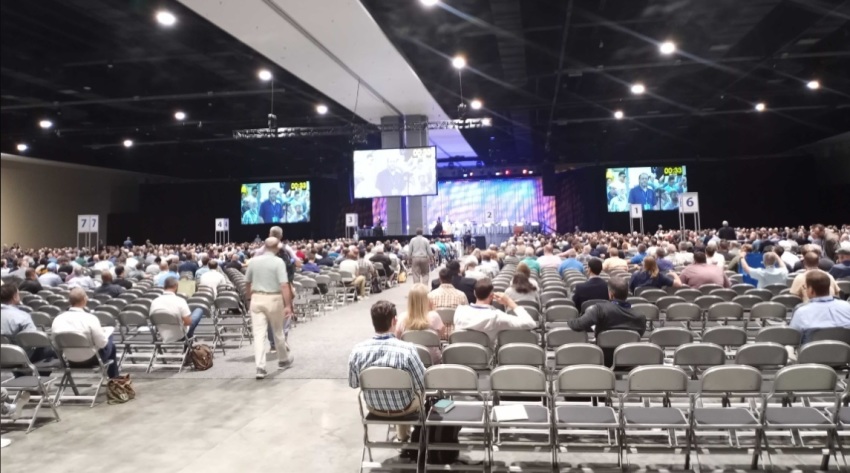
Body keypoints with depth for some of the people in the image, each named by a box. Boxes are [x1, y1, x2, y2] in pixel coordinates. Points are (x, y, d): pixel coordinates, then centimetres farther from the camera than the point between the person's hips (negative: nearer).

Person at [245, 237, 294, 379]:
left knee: (259, 333, 0)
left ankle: (260, 367, -9)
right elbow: (284, 285, -17)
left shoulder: (253, 261, 5)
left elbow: (247, 283, 13)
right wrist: (288, 305, -18)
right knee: (278, 332, 15)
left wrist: (249, 298, 27)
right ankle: (283, 359, 34)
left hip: (257, 298, 3)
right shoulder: (278, 262, -10)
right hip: (273, 299, -3)